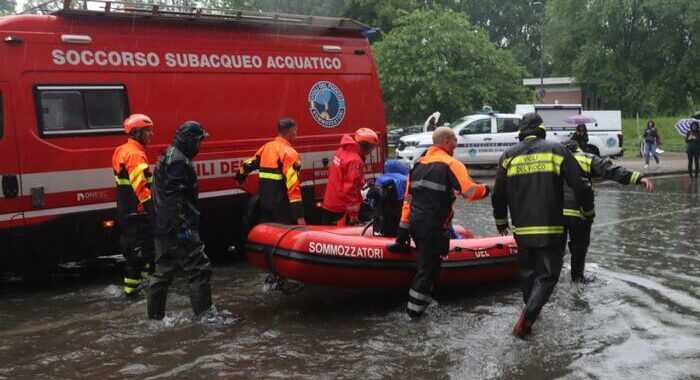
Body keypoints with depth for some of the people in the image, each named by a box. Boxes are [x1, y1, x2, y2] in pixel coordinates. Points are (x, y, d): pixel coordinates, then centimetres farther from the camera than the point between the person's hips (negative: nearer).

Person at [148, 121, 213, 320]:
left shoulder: (168, 156, 18)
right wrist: (184, 228, -25)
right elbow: (175, 198, -23)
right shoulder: (179, 161, -15)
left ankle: (155, 316, 20)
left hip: (163, 228, 11)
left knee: (162, 272, 15)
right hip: (177, 229, -11)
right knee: (199, 269, -5)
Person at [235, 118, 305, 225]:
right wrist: (299, 214, -24)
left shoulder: (266, 147, 8)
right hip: (282, 207, -8)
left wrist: (240, 176, 44)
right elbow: (292, 184, -22)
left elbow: (248, 165, 20)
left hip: (264, 204, 8)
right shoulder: (289, 153, -15)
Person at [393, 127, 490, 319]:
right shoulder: (451, 164, -8)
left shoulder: (418, 164, 15)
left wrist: (404, 228, 16)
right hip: (433, 226, -7)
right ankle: (414, 308, 6)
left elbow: (408, 197, 14)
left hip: (415, 222, 7)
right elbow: (470, 192, -17)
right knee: (428, 266, 2)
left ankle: (423, 299, 29)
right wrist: (485, 190, 5)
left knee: (427, 259, 23)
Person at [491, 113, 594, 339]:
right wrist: (588, 210, 14)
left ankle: (531, 311, 31)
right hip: (551, 230, -3)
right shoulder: (556, 151, -3)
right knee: (547, 275, 1)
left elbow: (498, 195, 9)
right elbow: (580, 186, -4)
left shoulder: (508, 156, 4)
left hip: (522, 230, 3)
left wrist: (501, 221, 25)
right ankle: (527, 317, -16)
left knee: (527, 273, 21)